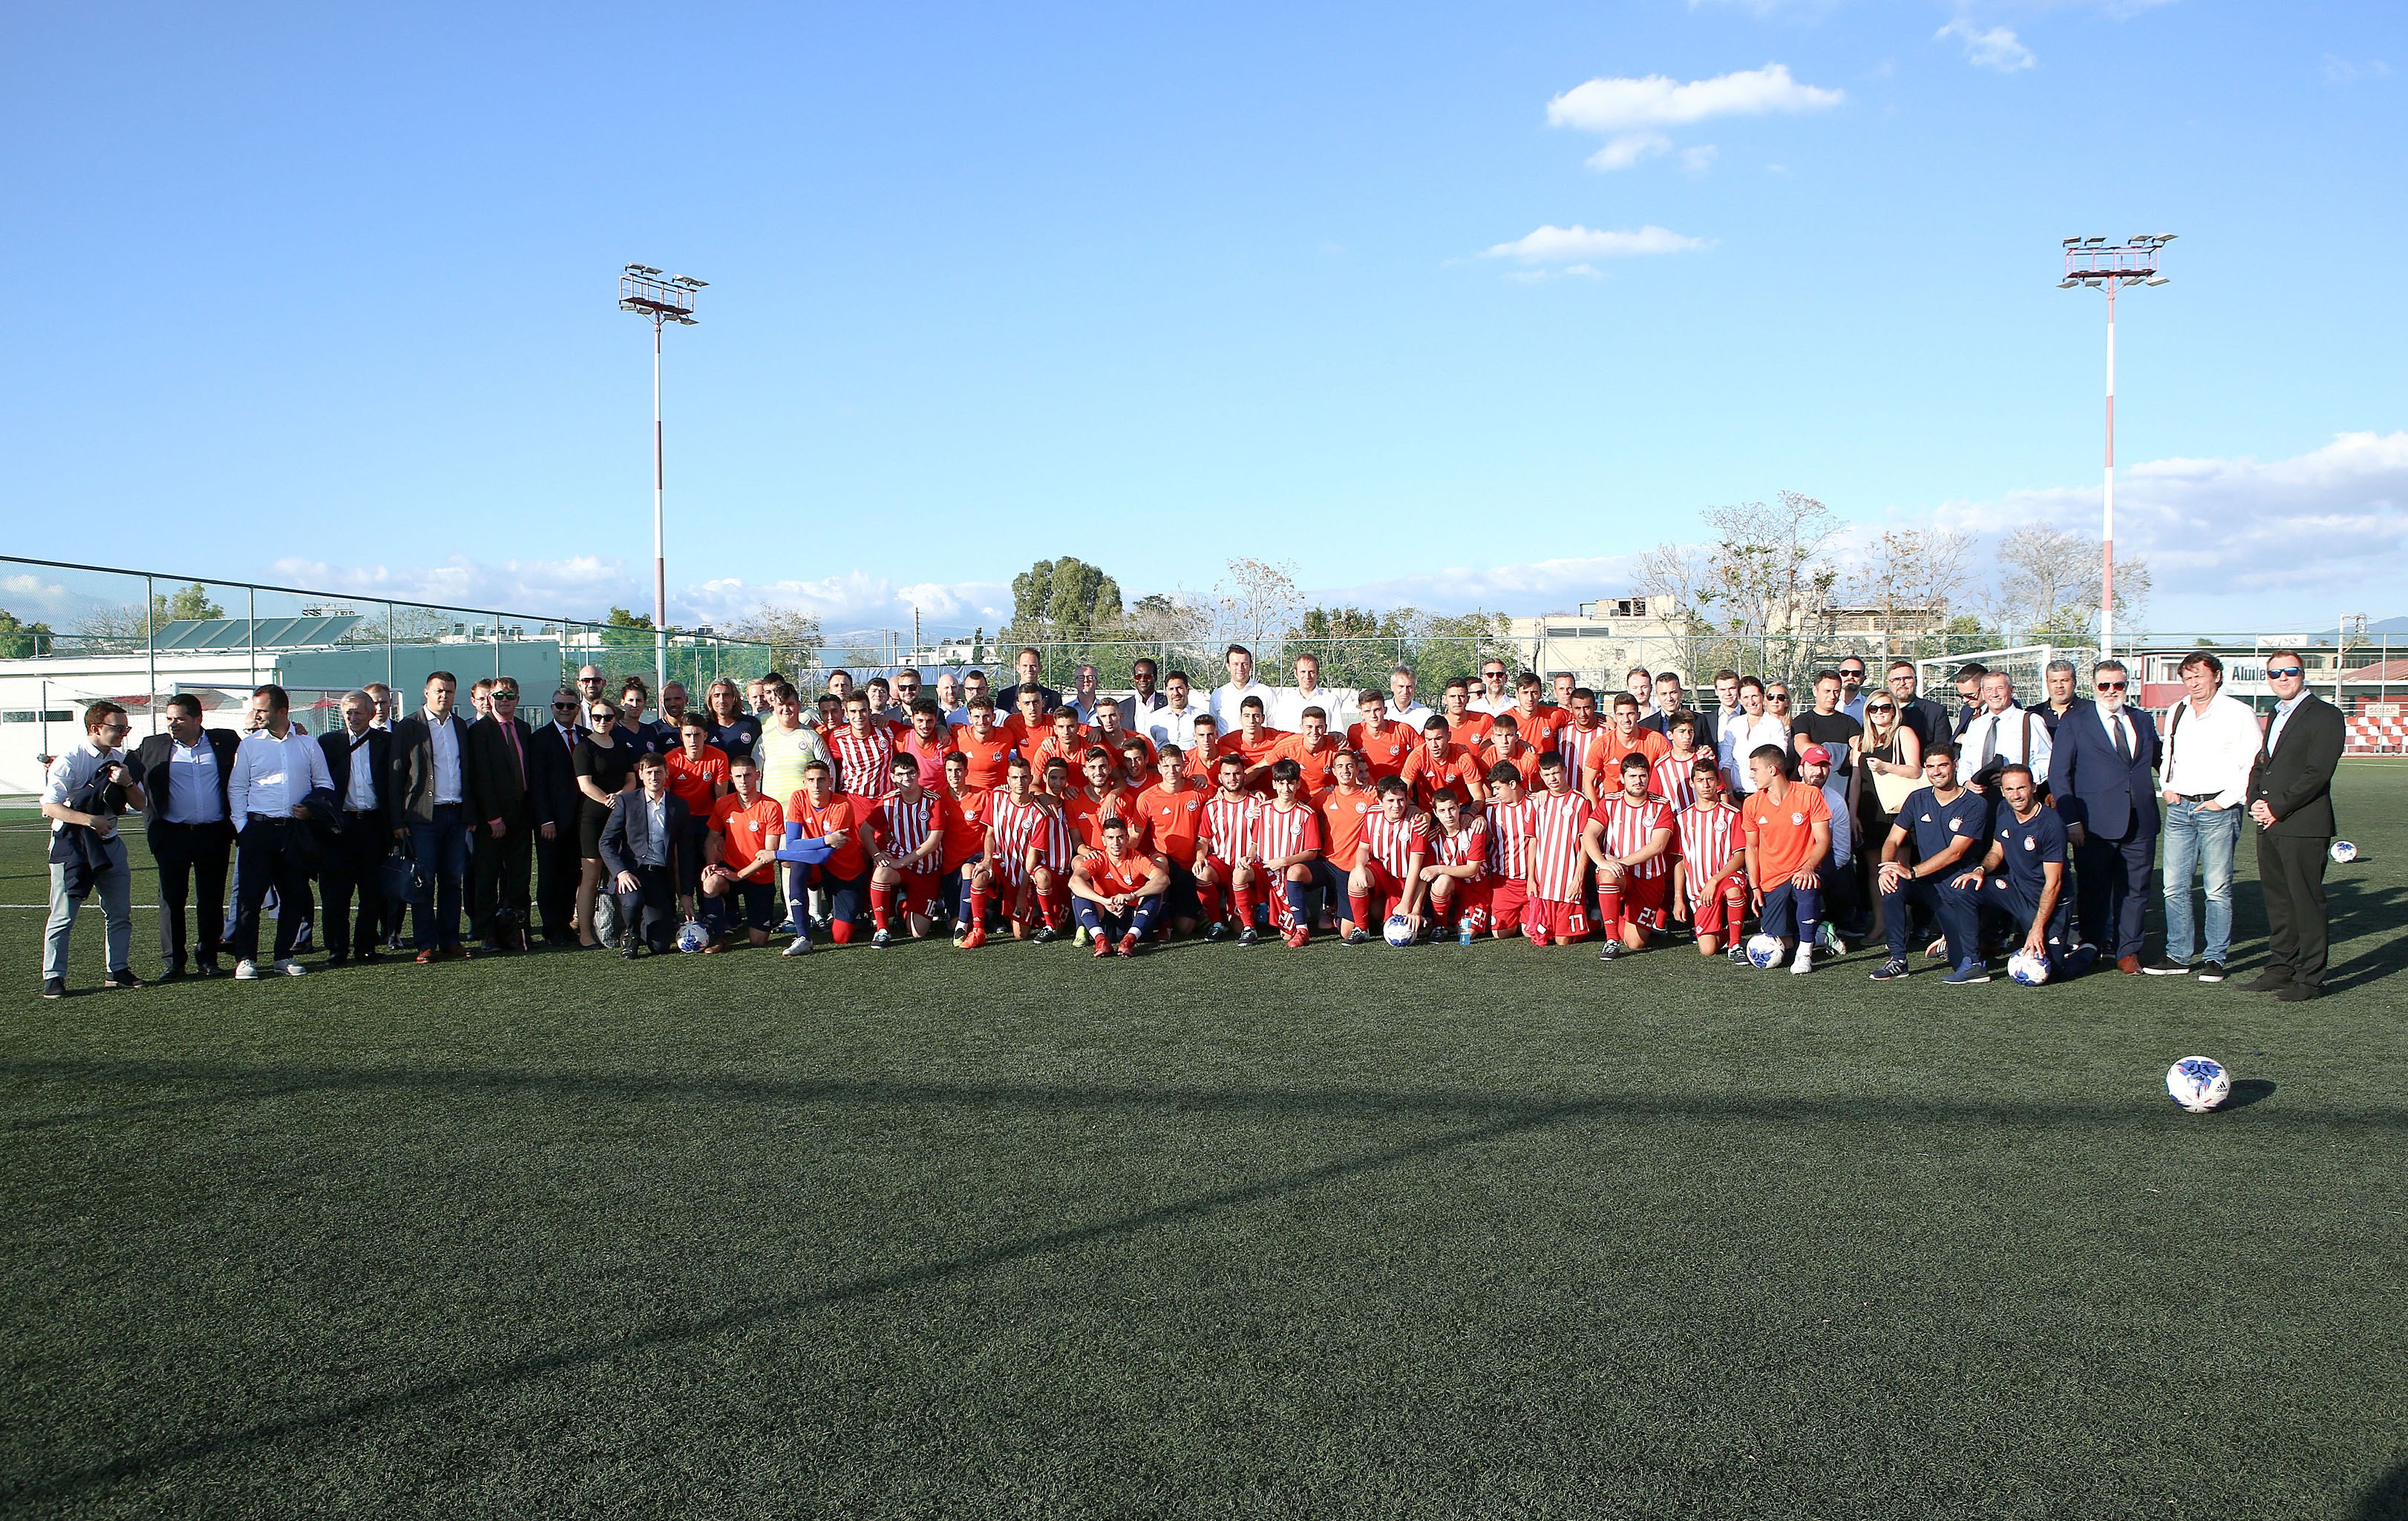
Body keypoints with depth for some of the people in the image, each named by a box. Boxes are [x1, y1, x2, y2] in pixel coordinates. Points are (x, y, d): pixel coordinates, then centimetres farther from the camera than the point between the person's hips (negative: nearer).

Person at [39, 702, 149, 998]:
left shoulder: (121, 760, 6)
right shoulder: (70, 762, -12)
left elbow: (140, 804, 5)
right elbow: (50, 806, -18)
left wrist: (128, 783, -14)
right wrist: (90, 820, -28)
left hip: (110, 844, 6)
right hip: (71, 845, -6)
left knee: (120, 913, 10)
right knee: (63, 916, -2)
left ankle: (117, 971, 22)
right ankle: (53, 977, 8)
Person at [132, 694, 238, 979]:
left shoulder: (225, 741, 5)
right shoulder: (152, 747, 6)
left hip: (214, 835, 0)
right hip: (172, 835, 0)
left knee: (212, 900, 8)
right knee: (171, 899, 1)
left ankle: (208, 957, 19)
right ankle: (174, 961, 9)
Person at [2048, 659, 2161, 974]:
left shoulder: (2142, 720, 14)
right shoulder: (2074, 722, 2)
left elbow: (2159, 760, 24)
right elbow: (2058, 774, -2)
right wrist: (2070, 820, -8)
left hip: (2140, 823, 3)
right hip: (2096, 824, -3)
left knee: (2135, 889, 7)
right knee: (2094, 890, 5)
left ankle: (2128, 952, 17)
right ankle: (2093, 949, 19)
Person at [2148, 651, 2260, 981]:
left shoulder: (2238, 713, -4)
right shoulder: (2176, 712, 14)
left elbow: (2253, 765, -7)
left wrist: (2225, 800, -11)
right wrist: (2167, 788, 11)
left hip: (2218, 809, -5)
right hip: (2179, 807, 5)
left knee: (2218, 889, 0)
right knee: (2174, 887, 5)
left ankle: (2216, 958, 8)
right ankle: (2177, 956, 12)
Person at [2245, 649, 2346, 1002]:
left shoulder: (2324, 715, -7)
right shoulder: (2276, 716, 20)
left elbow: (2317, 772, -16)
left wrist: (2277, 808, -14)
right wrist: (2255, 802, 4)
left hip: (2304, 827, -8)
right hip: (2269, 826, 8)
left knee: (2306, 902, -3)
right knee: (2277, 900, 13)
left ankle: (2310, 978, 3)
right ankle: (2280, 968, 21)